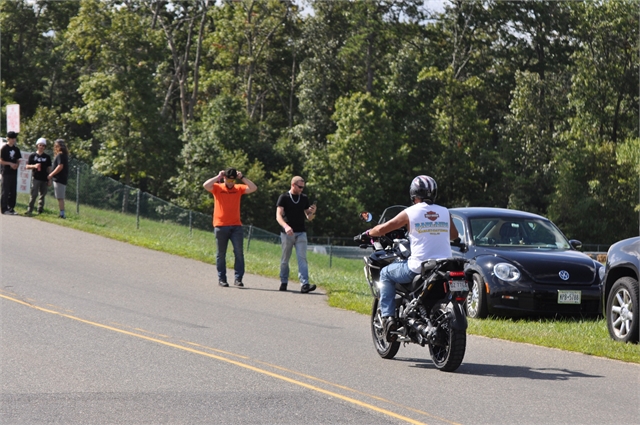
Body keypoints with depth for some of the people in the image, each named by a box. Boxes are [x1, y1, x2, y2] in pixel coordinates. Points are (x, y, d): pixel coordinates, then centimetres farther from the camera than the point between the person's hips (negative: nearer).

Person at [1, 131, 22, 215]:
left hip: (14, 173, 6)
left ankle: (11, 208, 14)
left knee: (13, 192, 8)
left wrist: (16, 165, -4)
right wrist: (10, 163, -18)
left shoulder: (16, 149, 13)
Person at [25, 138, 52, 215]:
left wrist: (49, 179, 7)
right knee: (34, 194, -10)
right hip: (36, 178, -3)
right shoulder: (32, 156, 6)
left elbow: (49, 168, 13)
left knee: (42, 195, 5)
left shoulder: (47, 157, 11)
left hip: (44, 179, 3)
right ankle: (29, 210, -7)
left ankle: (40, 211, 10)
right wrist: (34, 166, -15)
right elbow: (27, 166, 5)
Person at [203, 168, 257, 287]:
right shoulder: (217, 188, 3)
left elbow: (253, 188, 0)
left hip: (236, 226, 2)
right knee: (221, 254, 4)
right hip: (220, 226, -2)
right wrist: (218, 177, -8)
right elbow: (206, 185, -15)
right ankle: (221, 279, 10)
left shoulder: (238, 189, 10)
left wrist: (242, 177, -1)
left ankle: (238, 278, -4)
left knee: (239, 252, -6)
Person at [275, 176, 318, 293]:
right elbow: (278, 216, -11)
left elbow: (308, 218, 15)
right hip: (287, 234, -2)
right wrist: (286, 226, -29)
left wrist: (312, 212, -9)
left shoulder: (304, 199, 12)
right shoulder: (284, 198, -1)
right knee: (285, 260, 6)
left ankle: (304, 284, -20)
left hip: (301, 233, 2)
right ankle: (283, 282, 21)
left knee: (302, 258, -10)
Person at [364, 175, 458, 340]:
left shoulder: (410, 213, -3)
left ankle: (388, 317, 6)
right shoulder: (445, 212, 7)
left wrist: (369, 233, 24)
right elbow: (454, 234, 24)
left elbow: (383, 229, 3)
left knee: (386, 274, 19)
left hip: (418, 267, -4)